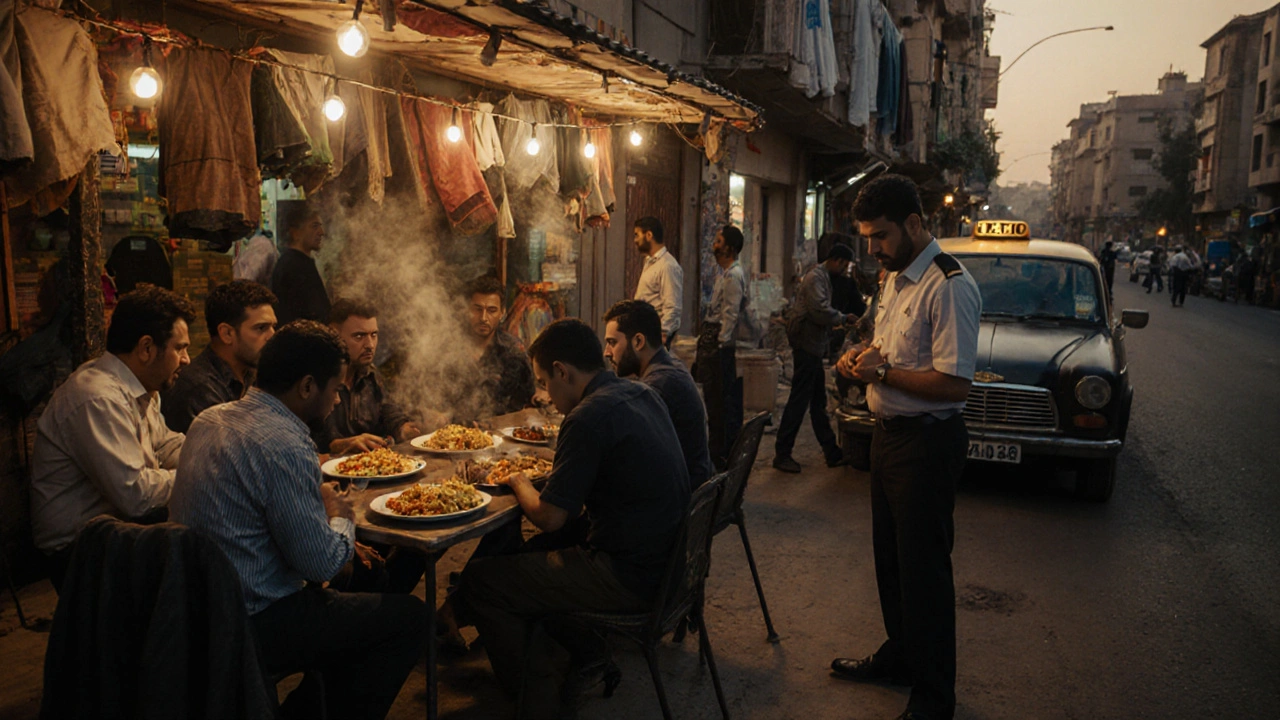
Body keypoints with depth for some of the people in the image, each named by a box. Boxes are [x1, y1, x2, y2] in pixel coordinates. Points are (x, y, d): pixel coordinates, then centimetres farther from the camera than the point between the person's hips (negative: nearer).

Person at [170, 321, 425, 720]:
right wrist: (341, 519, 1)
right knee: (408, 616, -2)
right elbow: (322, 563, -19)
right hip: (250, 631, -10)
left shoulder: (210, 419, 5)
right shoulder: (283, 445, -24)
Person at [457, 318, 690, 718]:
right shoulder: (642, 393, 6)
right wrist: (552, 474, 11)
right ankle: (587, 653, 27)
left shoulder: (589, 417, -22)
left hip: (628, 577, -9)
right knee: (536, 549, 28)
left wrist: (520, 483, 3)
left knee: (478, 580, -2)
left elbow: (548, 517, -16)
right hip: (663, 555, 10)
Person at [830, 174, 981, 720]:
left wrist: (882, 373, -19)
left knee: (924, 569, 2)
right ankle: (899, 656, 41)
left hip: (927, 443, -9)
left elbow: (954, 383, -25)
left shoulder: (949, 286, -20)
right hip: (888, 431, 9)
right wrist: (862, 356, 2)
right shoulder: (895, 277, 10)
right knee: (889, 556, 21)